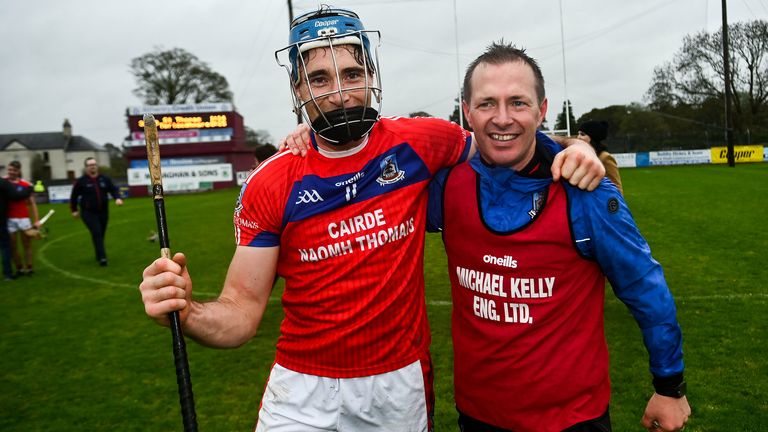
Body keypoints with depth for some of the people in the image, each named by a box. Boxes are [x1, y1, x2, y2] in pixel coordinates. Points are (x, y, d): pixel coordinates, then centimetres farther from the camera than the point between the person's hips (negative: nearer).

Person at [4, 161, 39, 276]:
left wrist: (37, 220, -3)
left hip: (23, 218, -1)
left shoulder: (26, 185, -1)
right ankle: (19, 269, 15)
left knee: (27, 244, 7)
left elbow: (32, 203, 2)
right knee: (12, 246, 6)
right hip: (9, 219, 1)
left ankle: (28, 268, 15)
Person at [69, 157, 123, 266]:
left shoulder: (105, 179, 5)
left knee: (101, 235, 11)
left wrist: (118, 198, -12)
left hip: (103, 212, 4)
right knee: (96, 233, -17)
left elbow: (113, 189, 8)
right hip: (88, 213, -4)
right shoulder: (81, 181, -3)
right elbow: (74, 196, 4)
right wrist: (74, 210, 7)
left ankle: (99, 256, 27)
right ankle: (102, 258, -20)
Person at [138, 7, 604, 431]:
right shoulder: (271, 186, -10)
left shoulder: (419, 143, -9)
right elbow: (242, 313, -8)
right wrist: (186, 311, -29)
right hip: (303, 391, 0)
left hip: (402, 382, 1)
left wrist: (569, 151, -9)